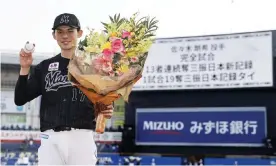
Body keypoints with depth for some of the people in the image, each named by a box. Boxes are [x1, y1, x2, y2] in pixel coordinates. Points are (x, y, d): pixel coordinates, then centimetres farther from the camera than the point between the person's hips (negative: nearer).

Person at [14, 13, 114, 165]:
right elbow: (20, 100, 9)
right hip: (51, 139, 2)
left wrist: (107, 111, -14)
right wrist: (25, 68, -4)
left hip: (82, 138, -1)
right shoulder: (44, 67, 15)